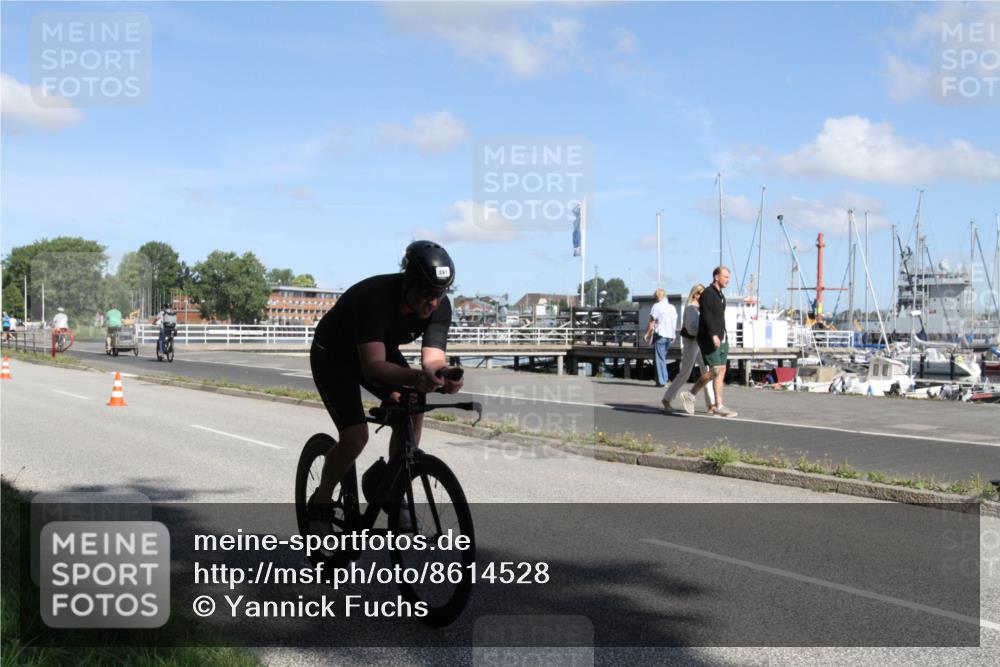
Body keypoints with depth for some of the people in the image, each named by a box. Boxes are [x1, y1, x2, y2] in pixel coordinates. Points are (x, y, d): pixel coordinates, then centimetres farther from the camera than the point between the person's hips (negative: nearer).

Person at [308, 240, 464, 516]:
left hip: (382, 349, 6)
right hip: (333, 355, -6)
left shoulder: (440, 306, -22)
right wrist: (415, 377, -64)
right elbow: (373, 367, -46)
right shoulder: (374, 297, -39)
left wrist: (441, 376, -51)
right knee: (355, 437, -19)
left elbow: (433, 359, -28)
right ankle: (320, 502, 5)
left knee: (412, 411, -16)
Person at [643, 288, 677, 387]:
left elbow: (652, 322, -8)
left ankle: (661, 381, -6)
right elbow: (674, 323, 15)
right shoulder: (672, 307, 12)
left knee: (659, 358, -3)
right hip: (669, 335, 6)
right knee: (663, 357, 16)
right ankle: (664, 379, 12)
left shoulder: (656, 306, -7)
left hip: (660, 334, -6)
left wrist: (647, 334, -3)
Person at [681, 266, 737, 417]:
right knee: (715, 370, -13)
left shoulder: (721, 296, 18)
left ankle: (717, 406, 2)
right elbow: (706, 316, -21)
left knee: (722, 371, 2)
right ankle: (690, 395, 0)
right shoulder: (707, 294, -11)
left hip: (721, 339, 9)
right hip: (709, 339, -9)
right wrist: (713, 335, -31)